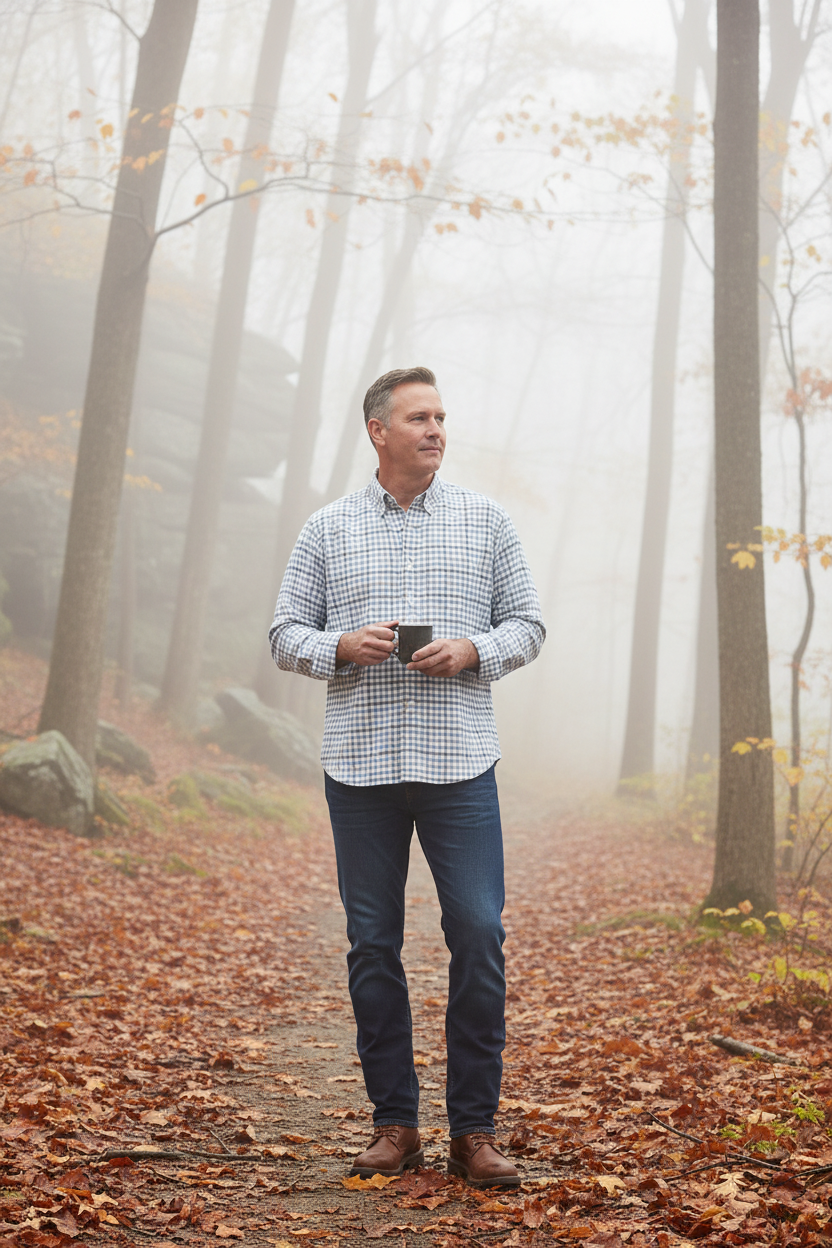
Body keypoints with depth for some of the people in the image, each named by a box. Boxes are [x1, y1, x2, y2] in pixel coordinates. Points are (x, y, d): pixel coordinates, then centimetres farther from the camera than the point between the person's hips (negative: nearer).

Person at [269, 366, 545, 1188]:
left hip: (459, 763, 0)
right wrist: (341, 645, -10)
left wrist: (474, 650, -9)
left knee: (479, 933, -6)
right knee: (373, 942, 4)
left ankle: (474, 1128, 6)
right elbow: (286, 634, 9)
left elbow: (527, 623, 10)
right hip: (360, 765, 1)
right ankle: (394, 1124, 16)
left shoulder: (486, 521, 9)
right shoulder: (328, 530, 9)